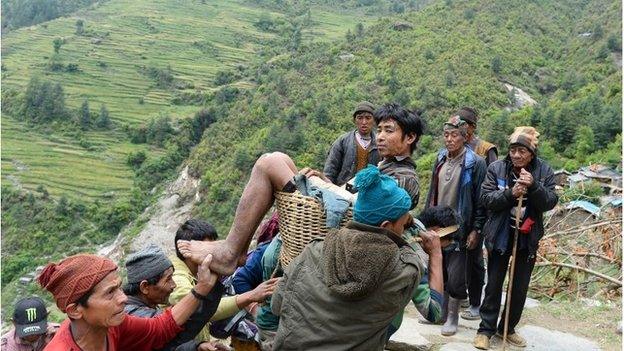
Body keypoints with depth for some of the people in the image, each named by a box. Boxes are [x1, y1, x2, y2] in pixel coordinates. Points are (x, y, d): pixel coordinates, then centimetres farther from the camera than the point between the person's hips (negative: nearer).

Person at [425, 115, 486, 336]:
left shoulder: (475, 163, -10)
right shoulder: (440, 159, 8)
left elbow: (480, 200, -10)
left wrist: (476, 230, -11)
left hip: (459, 228, -5)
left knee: (455, 275, 2)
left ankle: (452, 317, 20)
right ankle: (439, 311, 30)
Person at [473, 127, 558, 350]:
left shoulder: (544, 171, -3)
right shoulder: (496, 168, -7)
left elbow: (550, 202, -9)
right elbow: (486, 198, -12)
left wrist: (534, 186, -26)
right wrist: (510, 193, -27)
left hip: (528, 239, 2)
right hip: (500, 237, -2)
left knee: (520, 288, 13)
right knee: (494, 285, 7)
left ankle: (508, 328, 30)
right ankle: (486, 329, 20)